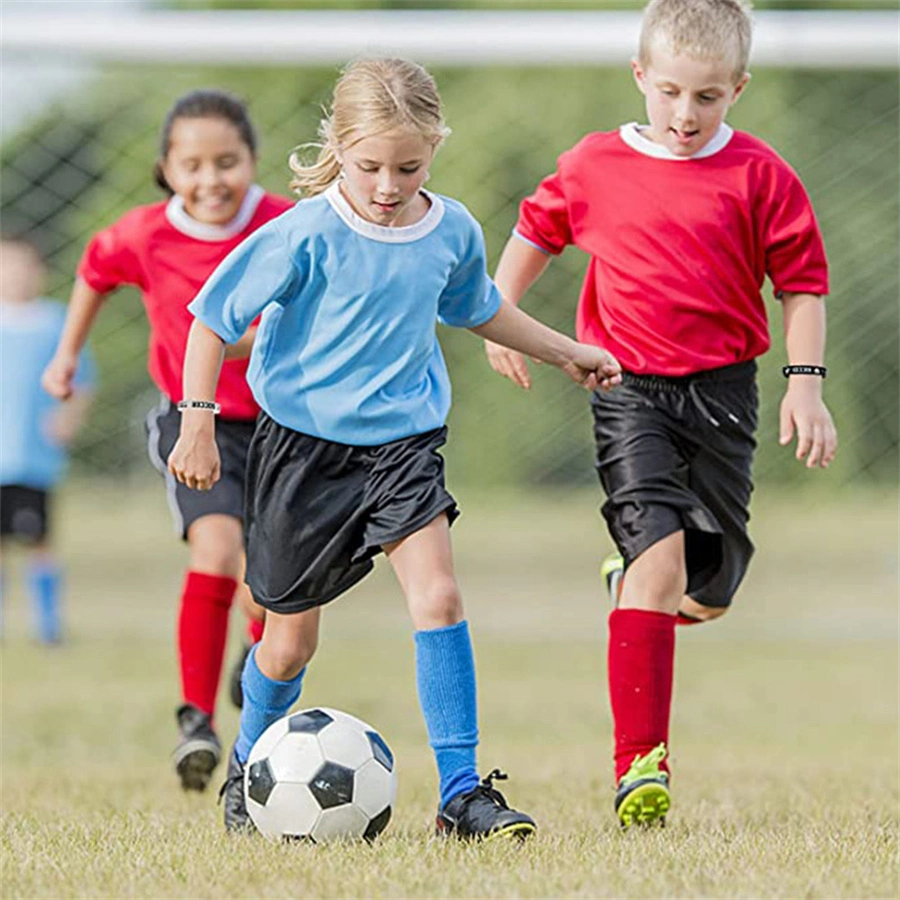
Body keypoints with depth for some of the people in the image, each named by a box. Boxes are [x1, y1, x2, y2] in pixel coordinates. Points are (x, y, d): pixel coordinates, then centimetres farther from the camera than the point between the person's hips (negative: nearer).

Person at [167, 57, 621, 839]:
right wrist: (198, 426, -12)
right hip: (303, 448, -3)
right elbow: (214, 319, -8)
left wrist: (565, 351, 29)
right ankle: (249, 766, 36)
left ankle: (461, 791, -16)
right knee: (291, 639, 7)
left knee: (437, 594, -19)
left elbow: (476, 307, 22)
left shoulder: (451, 231, -1)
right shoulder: (306, 236, -16)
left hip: (402, 441, 3)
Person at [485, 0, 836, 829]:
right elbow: (537, 232, 20)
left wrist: (806, 382, -3)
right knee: (659, 558, -18)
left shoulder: (759, 175, -1)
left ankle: (635, 580, 47)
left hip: (721, 388, 1)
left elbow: (803, 282, 4)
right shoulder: (595, 167, 2)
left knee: (707, 593, 7)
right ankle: (640, 763, -16)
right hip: (629, 388, -1)